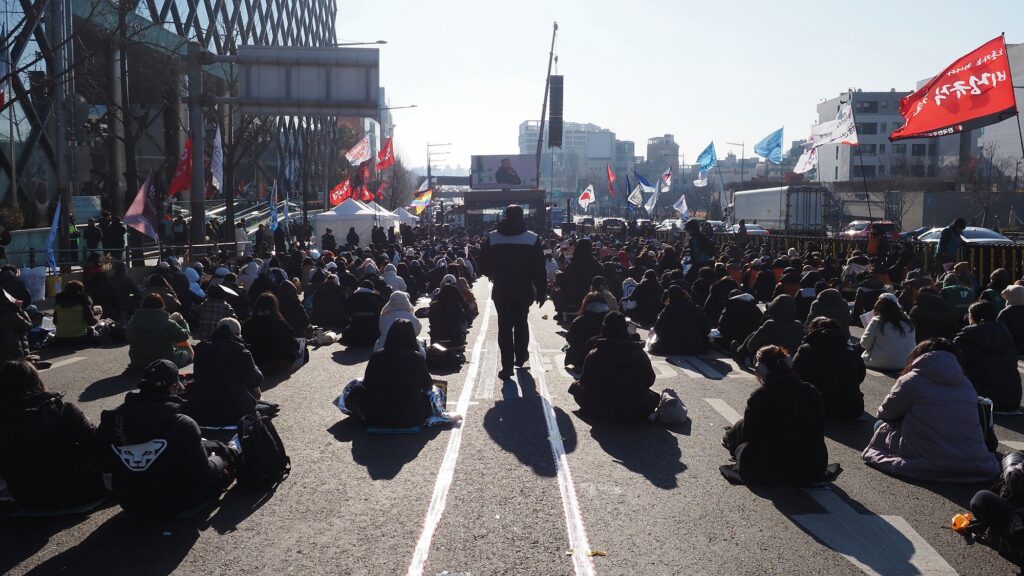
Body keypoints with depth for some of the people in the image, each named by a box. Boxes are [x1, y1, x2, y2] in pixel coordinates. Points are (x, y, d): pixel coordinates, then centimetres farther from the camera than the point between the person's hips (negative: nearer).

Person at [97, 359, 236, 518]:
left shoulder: (111, 420, -11)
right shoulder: (182, 425, -26)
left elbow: (106, 467, 4)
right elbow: (203, 476, -18)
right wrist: (216, 461, 5)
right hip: (172, 506, -5)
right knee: (219, 451, 15)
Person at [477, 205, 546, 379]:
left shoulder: (492, 237, -3)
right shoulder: (533, 238, -6)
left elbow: (482, 265, 2)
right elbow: (540, 269, -6)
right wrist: (542, 291, 1)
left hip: (501, 290, 0)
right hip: (524, 290, 1)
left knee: (504, 325, 2)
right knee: (521, 322, 19)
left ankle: (507, 366, -3)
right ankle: (521, 357, 30)